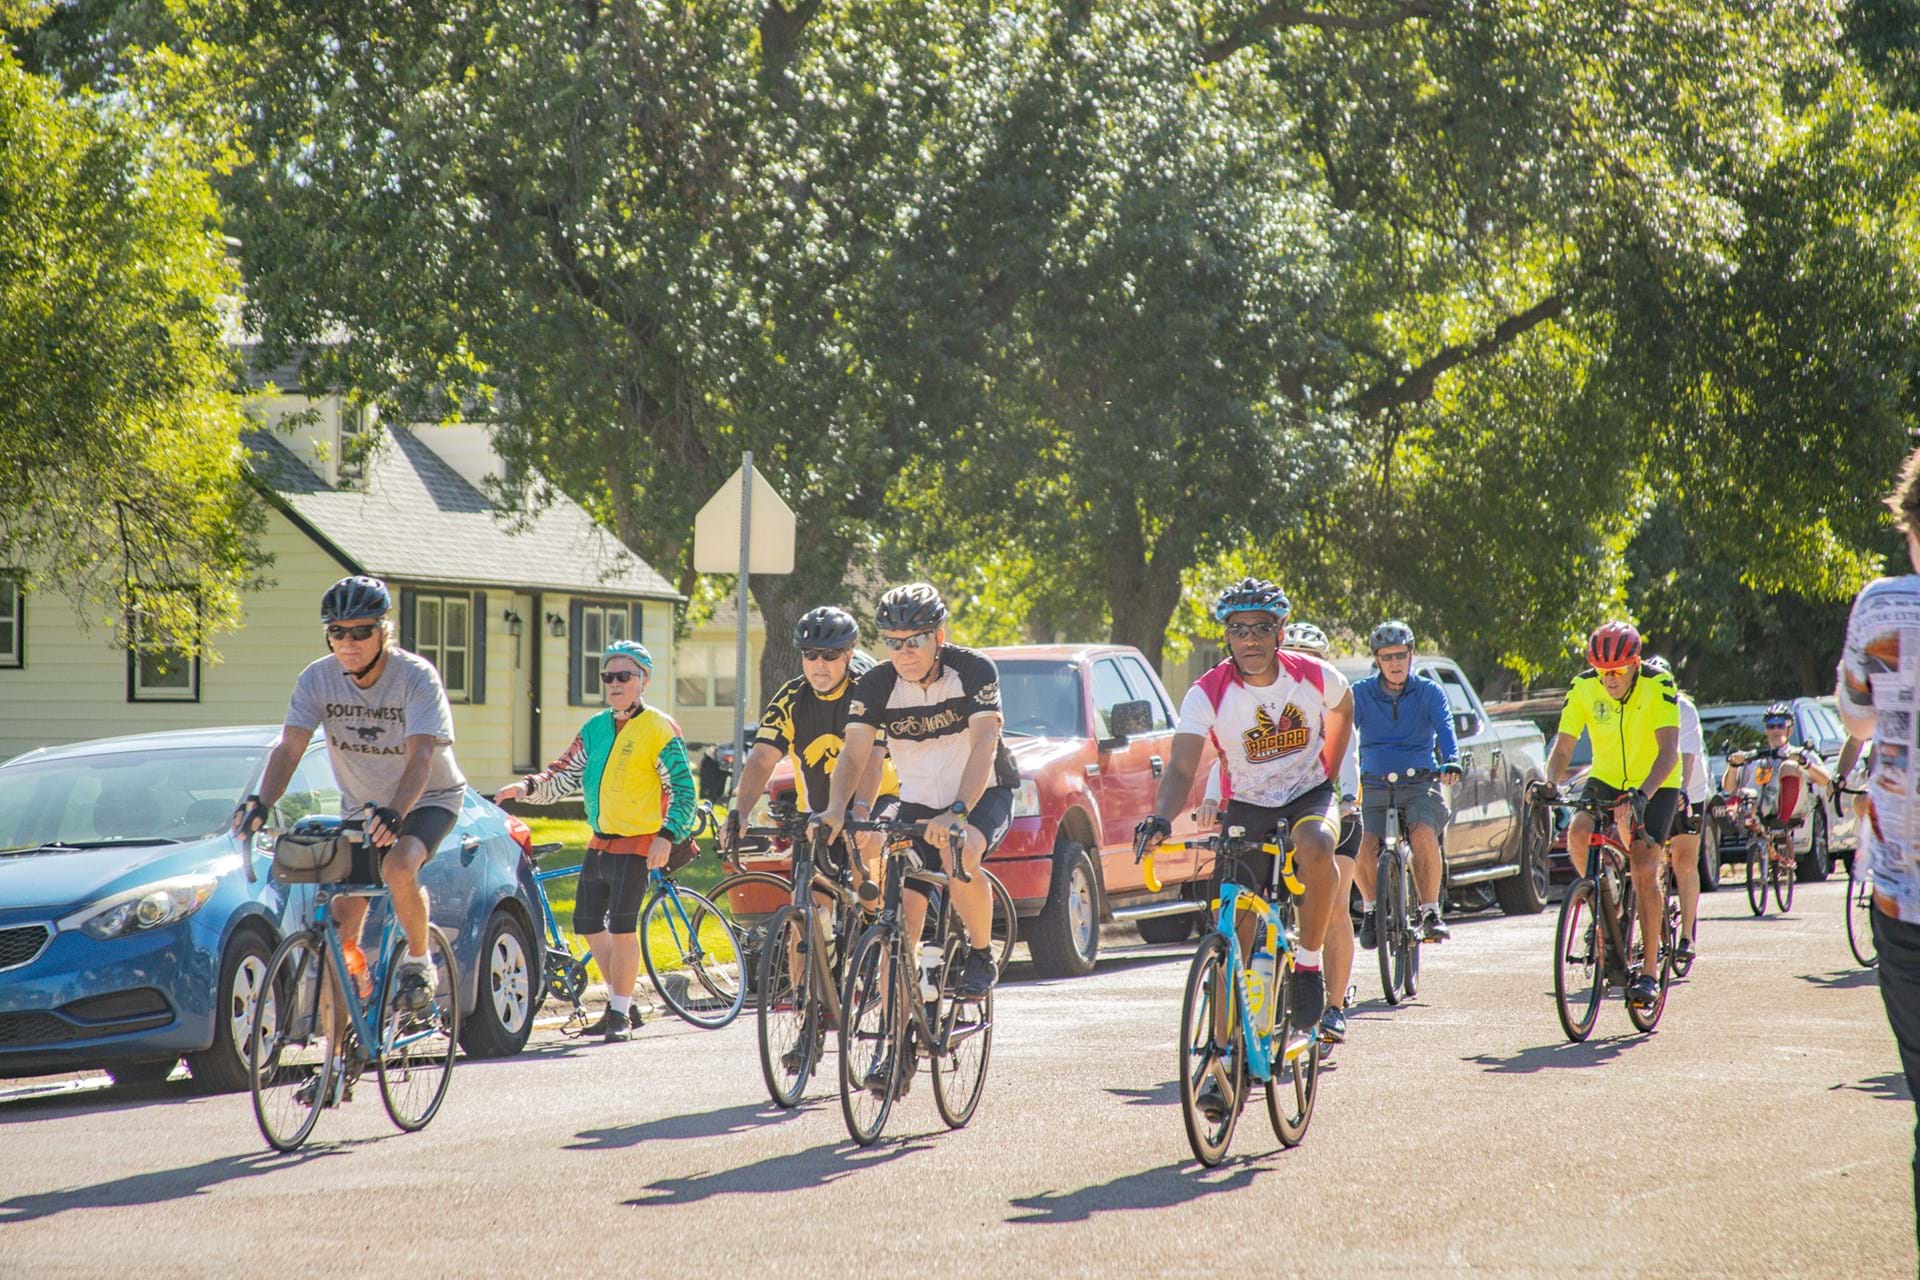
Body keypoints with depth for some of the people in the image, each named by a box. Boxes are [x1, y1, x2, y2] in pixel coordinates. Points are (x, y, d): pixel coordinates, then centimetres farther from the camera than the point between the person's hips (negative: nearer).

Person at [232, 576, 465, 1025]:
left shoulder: (416, 676, -23)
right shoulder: (318, 678, -13)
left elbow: (421, 754, -35)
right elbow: (289, 747, -20)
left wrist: (395, 812, -52)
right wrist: (261, 802, -39)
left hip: (428, 799, -4)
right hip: (360, 808, 4)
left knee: (398, 867, -35)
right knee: (343, 934, -3)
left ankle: (420, 962, -9)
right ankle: (340, 1051, 8)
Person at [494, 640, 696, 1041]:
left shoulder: (659, 729, -7)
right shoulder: (594, 729, 12)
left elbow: (682, 789, -9)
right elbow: (565, 777, 10)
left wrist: (666, 836, -20)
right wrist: (527, 787, -8)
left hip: (638, 843, -7)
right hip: (599, 843, 7)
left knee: (622, 926, -11)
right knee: (588, 924, 8)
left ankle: (620, 1013, -1)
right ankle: (622, 1002, 22)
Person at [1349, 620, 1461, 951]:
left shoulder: (1429, 691, 4)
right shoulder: (1360, 693, 6)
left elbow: (1445, 728, -11)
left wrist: (1451, 762, -31)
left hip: (1420, 784, -1)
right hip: (1375, 786, 1)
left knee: (1424, 834, -31)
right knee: (1364, 848, -22)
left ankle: (1430, 912, -19)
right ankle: (1370, 909, 6)